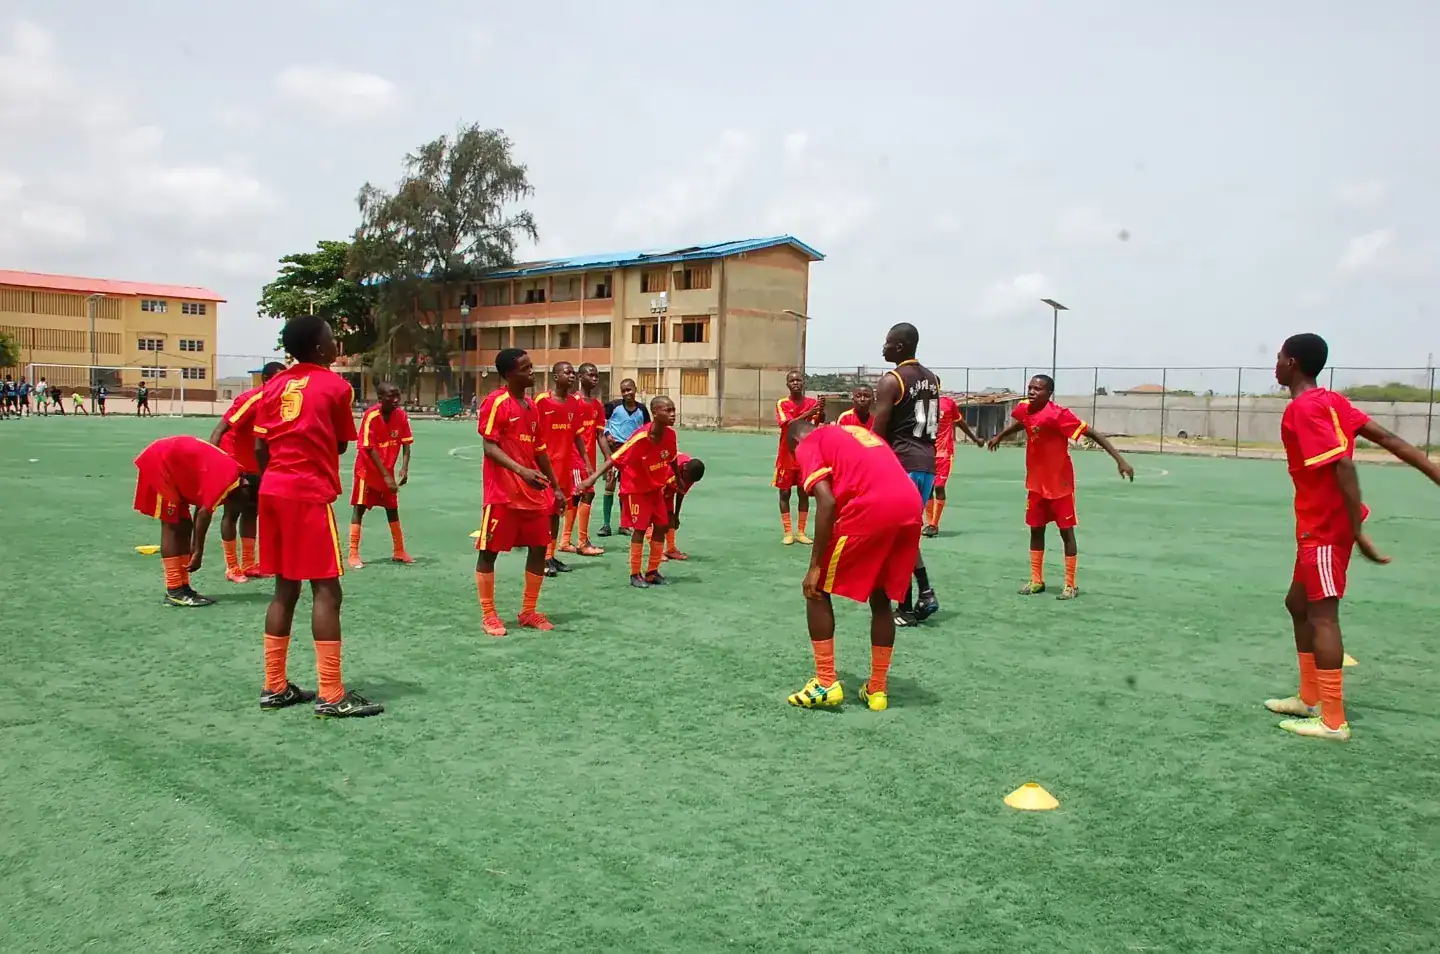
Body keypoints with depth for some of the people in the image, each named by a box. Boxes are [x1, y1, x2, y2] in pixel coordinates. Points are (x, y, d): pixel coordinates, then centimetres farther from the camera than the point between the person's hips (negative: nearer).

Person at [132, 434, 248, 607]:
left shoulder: (228, 472, 6)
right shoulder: (229, 479, -22)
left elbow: (201, 510, 12)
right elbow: (204, 513, -22)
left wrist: (195, 549, 13)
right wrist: (198, 553, -15)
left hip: (168, 461, 10)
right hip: (160, 461, -10)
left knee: (184, 526, 9)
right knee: (172, 526, -9)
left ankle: (182, 587, 10)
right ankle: (174, 592, -8)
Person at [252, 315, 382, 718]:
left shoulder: (274, 386, 12)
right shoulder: (336, 386, -4)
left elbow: (259, 449, 10)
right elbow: (340, 446, 4)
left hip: (273, 491, 7)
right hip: (310, 494, -7)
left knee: (285, 588, 13)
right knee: (326, 590, -4)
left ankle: (274, 687, 18)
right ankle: (331, 696, -5)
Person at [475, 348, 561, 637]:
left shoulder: (532, 405, 13)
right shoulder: (495, 402, -10)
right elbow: (490, 448, -16)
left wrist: (555, 487, 20)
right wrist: (521, 470, -28)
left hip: (534, 491, 8)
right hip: (502, 492, -8)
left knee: (539, 548, 9)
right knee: (489, 551, 1)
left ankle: (529, 612, 21)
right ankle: (488, 615, 12)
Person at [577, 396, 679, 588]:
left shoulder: (670, 434, -12)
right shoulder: (641, 437, -30)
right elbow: (615, 459, -29)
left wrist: (677, 479, 21)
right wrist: (593, 477, -37)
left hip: (656, 486, 6)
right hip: (635, 487, -6)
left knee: (661, 526, 5)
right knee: (640, 528, -7)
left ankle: (652, 572, 18)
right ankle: (635, 575, 6)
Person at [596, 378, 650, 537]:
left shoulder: (642, 409, 3)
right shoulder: (613, 405, -5)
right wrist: (607, 434, -14)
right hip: (614, 447, -3)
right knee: (610, 485, -5)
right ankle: (606, 524, 1)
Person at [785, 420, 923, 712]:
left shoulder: (808, 445, 12)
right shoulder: (859, 432, 34)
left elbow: (827, 502, -4)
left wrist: (815, 566, -2)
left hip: (871, 508, -7)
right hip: (911, 505, 7)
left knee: (817, 589, 11)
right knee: (881, 598, 23)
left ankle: (826, 684, 10)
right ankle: (877, 689, 25)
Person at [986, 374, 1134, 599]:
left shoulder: (1058, 414, -24)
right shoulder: (1024, 409, -5)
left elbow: (1092, 434, -24)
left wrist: (1119, 459, -29)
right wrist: (1000, 436, 32)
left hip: (1060, 484, -6)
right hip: (1036, 483, 6)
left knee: (1066, 531, 2)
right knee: (1036, 530, 11)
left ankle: (1070, 585, 11)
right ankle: (1036, 581, 23)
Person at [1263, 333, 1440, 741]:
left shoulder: (1302, 409, -17)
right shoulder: (1331, 401, 10)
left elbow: (1344, 466, -25)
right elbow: (1389, 440, 5)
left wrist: (1357, 531, -26)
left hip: (1323, 528, -9)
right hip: (1322, 526, 9)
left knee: (1322, 616, -6)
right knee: (1299, 604, 17)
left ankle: (1333, 721, -1)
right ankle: (1310, 698, 25)